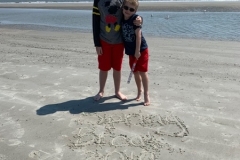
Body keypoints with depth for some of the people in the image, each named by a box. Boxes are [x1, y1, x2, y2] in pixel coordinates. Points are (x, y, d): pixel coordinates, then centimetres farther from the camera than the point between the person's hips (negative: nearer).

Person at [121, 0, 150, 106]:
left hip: (141, 50, -6)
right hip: (130, 51, 6)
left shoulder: (135, 18, -14)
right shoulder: (122, 19, 2)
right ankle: (139, 91, 33)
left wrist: (137, 51, -21)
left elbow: (138, 35, -18)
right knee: (135, 72, 15)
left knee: (142, 72, -3)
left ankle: (146, 94, 8)